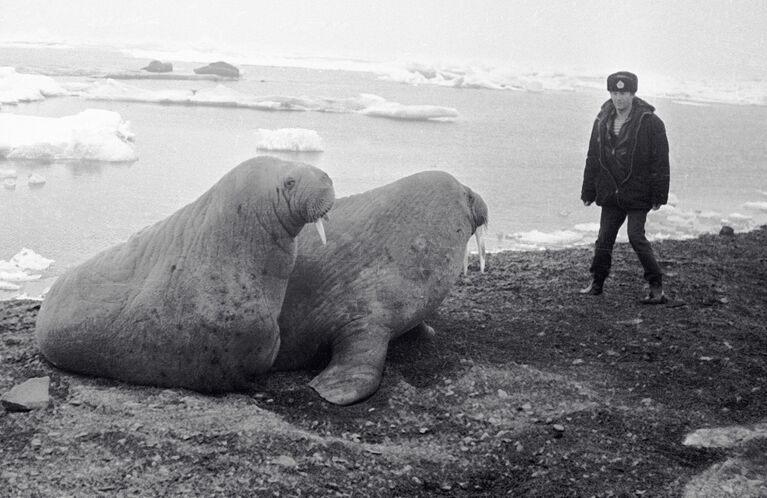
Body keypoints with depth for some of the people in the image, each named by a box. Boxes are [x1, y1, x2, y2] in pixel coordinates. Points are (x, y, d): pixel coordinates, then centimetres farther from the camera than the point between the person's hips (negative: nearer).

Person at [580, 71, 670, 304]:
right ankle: (597, 282, 23)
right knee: (604, 238, 8)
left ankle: (656, 286, 0)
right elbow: (593, 159, 12)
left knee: (636, 236, -10)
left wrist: (658, 195, -11)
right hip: (610, 194, 5)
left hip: (637, 193, -5)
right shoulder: (602, 121, 6)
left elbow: (660, 161, -8)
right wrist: (589, 192, 10)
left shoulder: (650, 122, -9)